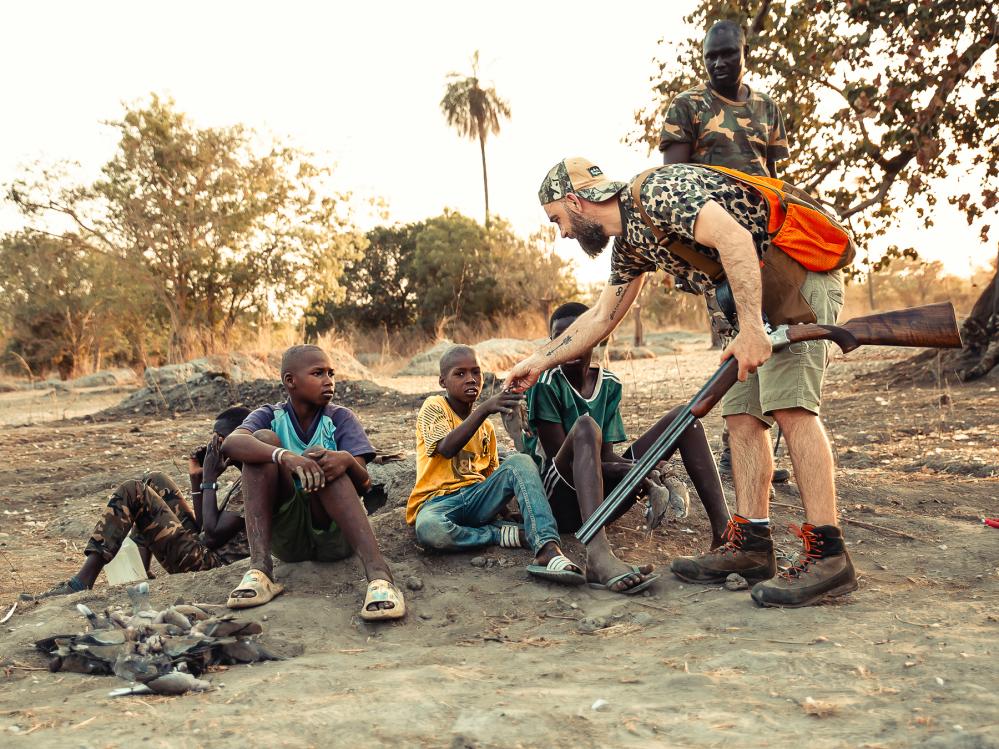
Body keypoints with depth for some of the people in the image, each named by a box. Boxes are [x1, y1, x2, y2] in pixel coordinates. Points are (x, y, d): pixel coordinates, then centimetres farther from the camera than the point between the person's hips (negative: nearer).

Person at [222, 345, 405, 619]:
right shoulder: (269, 416, 3)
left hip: (333, 534, -1)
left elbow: (364, 484, -10)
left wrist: (347, 460, -34)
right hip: (285, 533, 1)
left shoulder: (341, 418, 2)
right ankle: (259, 568, -31)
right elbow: (230, 443, -22)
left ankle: (377, 573, -45)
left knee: (322, 459, -28)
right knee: (263, 438, -17)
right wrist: (284, 456, -40)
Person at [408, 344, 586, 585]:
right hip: (438, 501, -5)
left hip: (478, 498, 5)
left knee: (520, 461, -22)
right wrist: (484, 409, -31)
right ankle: (504, 534, -20)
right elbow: (447, 449, -20)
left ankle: (548, 549, -40)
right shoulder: (433, 407, -1)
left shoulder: (486, 427, 19)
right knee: (429, 530, -42)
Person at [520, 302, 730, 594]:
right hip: (560, 498, -6)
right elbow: (559, 456, -15)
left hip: (603, 495, 6)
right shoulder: (545, 384, -9)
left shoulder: (609, 385, 7)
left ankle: (723, 530, -24)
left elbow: (607, 455, 1)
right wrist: (634, 470, -25)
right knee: (585, 426, -36)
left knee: (683, 417, -5)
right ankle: (598, 555, -57)